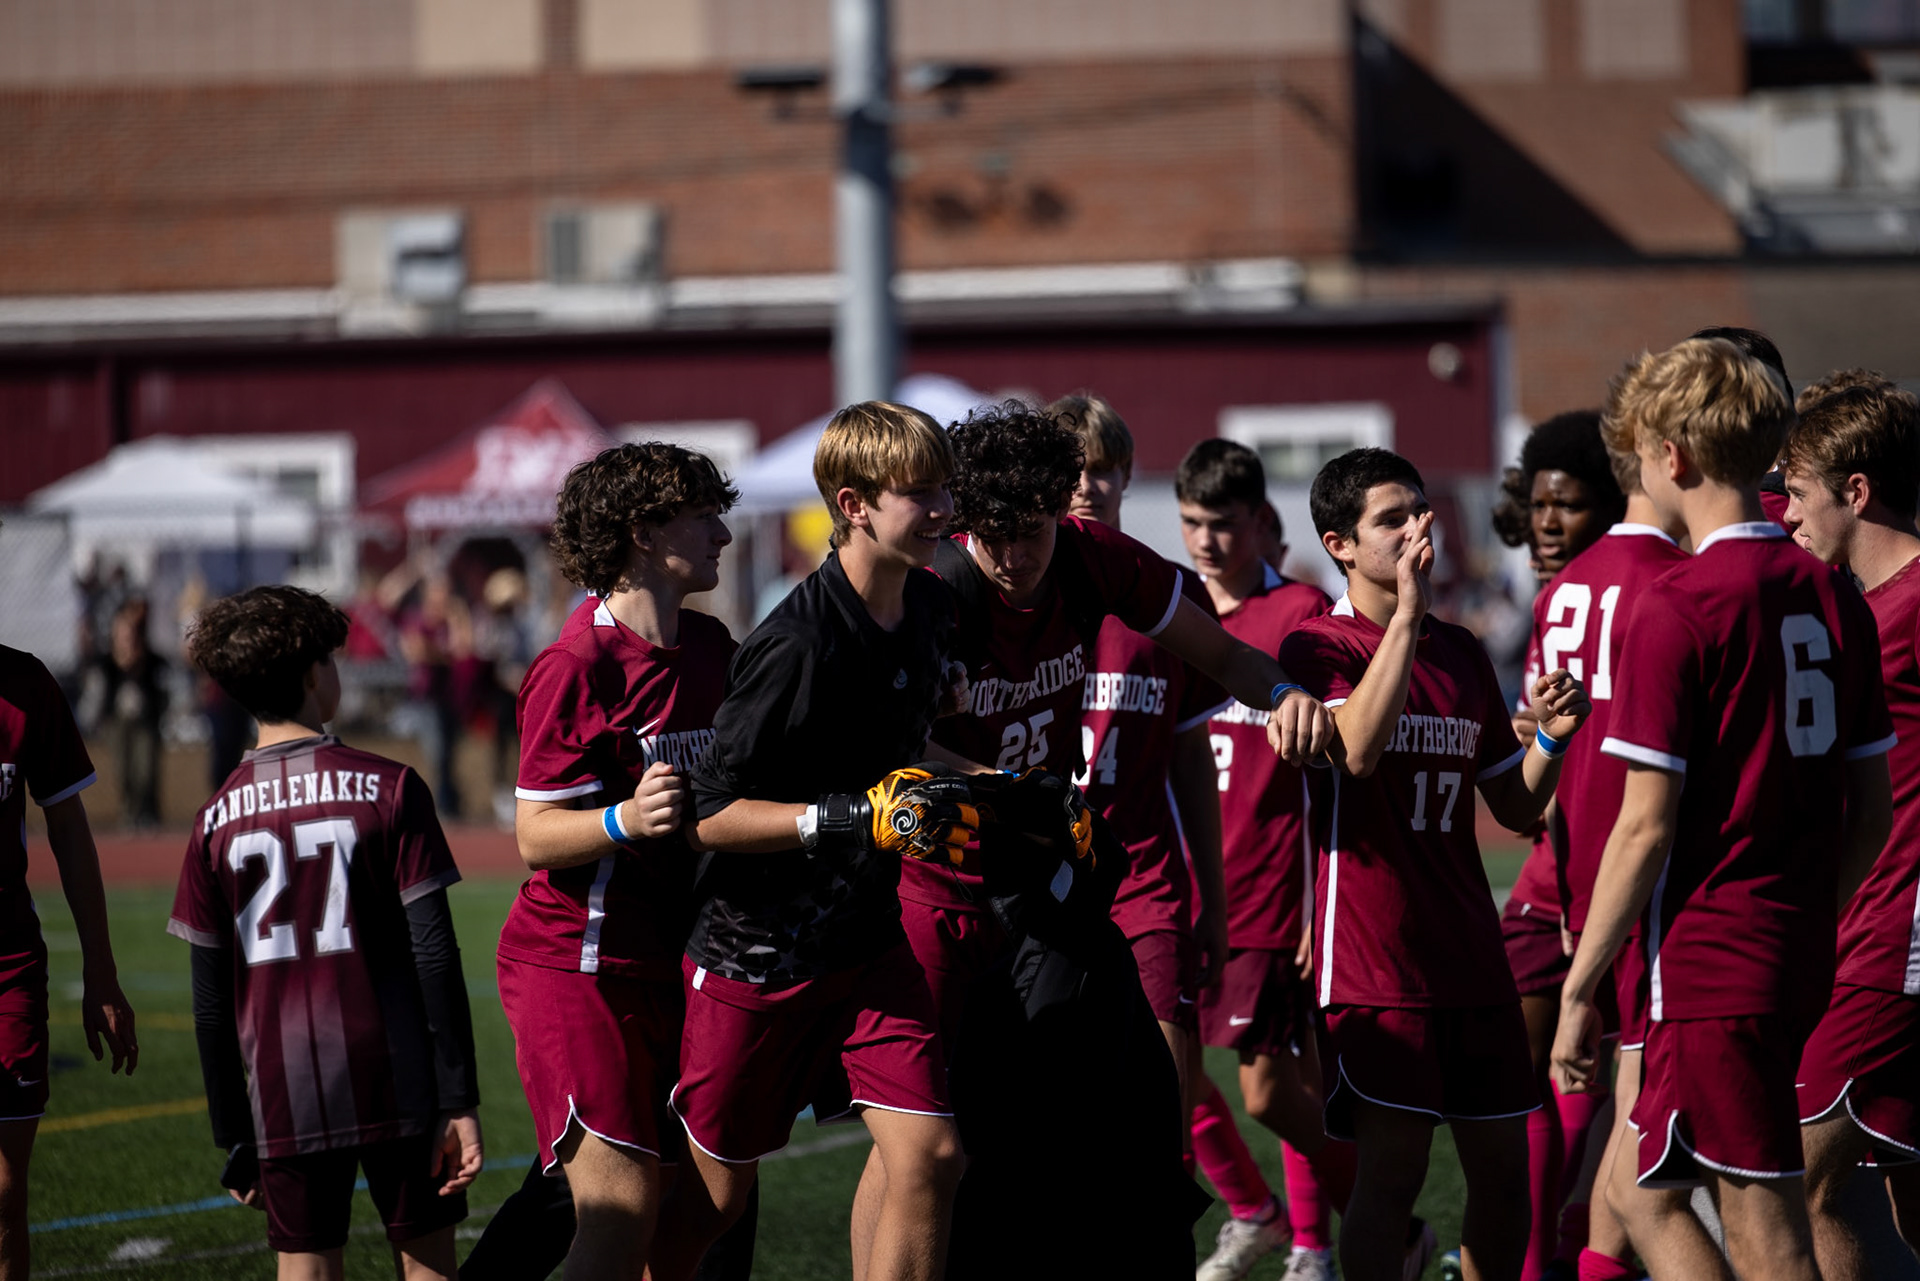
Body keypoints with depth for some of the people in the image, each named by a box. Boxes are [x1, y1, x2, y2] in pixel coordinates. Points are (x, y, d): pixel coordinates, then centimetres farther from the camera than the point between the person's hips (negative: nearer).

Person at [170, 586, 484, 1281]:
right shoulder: (387, 788, -4)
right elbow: (434, 956, -9)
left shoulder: (218, 818, 3)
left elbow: (211, 1004, 4)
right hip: (396, 1084, -2)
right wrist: (460, 1100, -6)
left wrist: (234, 1139, 12)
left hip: (284, 1094, 2)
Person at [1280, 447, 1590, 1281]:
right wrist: (1408, 612, -25)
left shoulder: (1462, 654, 14)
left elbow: (1516, 807, 17)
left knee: (1504, 1171, 8)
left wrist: (1551, 738, -3)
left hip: (1472, 955, 7)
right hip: (1374, 960, -7)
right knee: (1390, 1172, -11)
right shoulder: (1319, 645, -5)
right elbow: (1358, 748, -25)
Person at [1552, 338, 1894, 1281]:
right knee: (1637, 1195, 19)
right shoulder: (1831, 597, 9)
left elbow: (1646, 828, -15)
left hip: (1710, 961, -7)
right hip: (1800, 962, 8)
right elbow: (1873, 810, 13)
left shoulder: (1680, 607, -13)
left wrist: (1578, 989, -8)